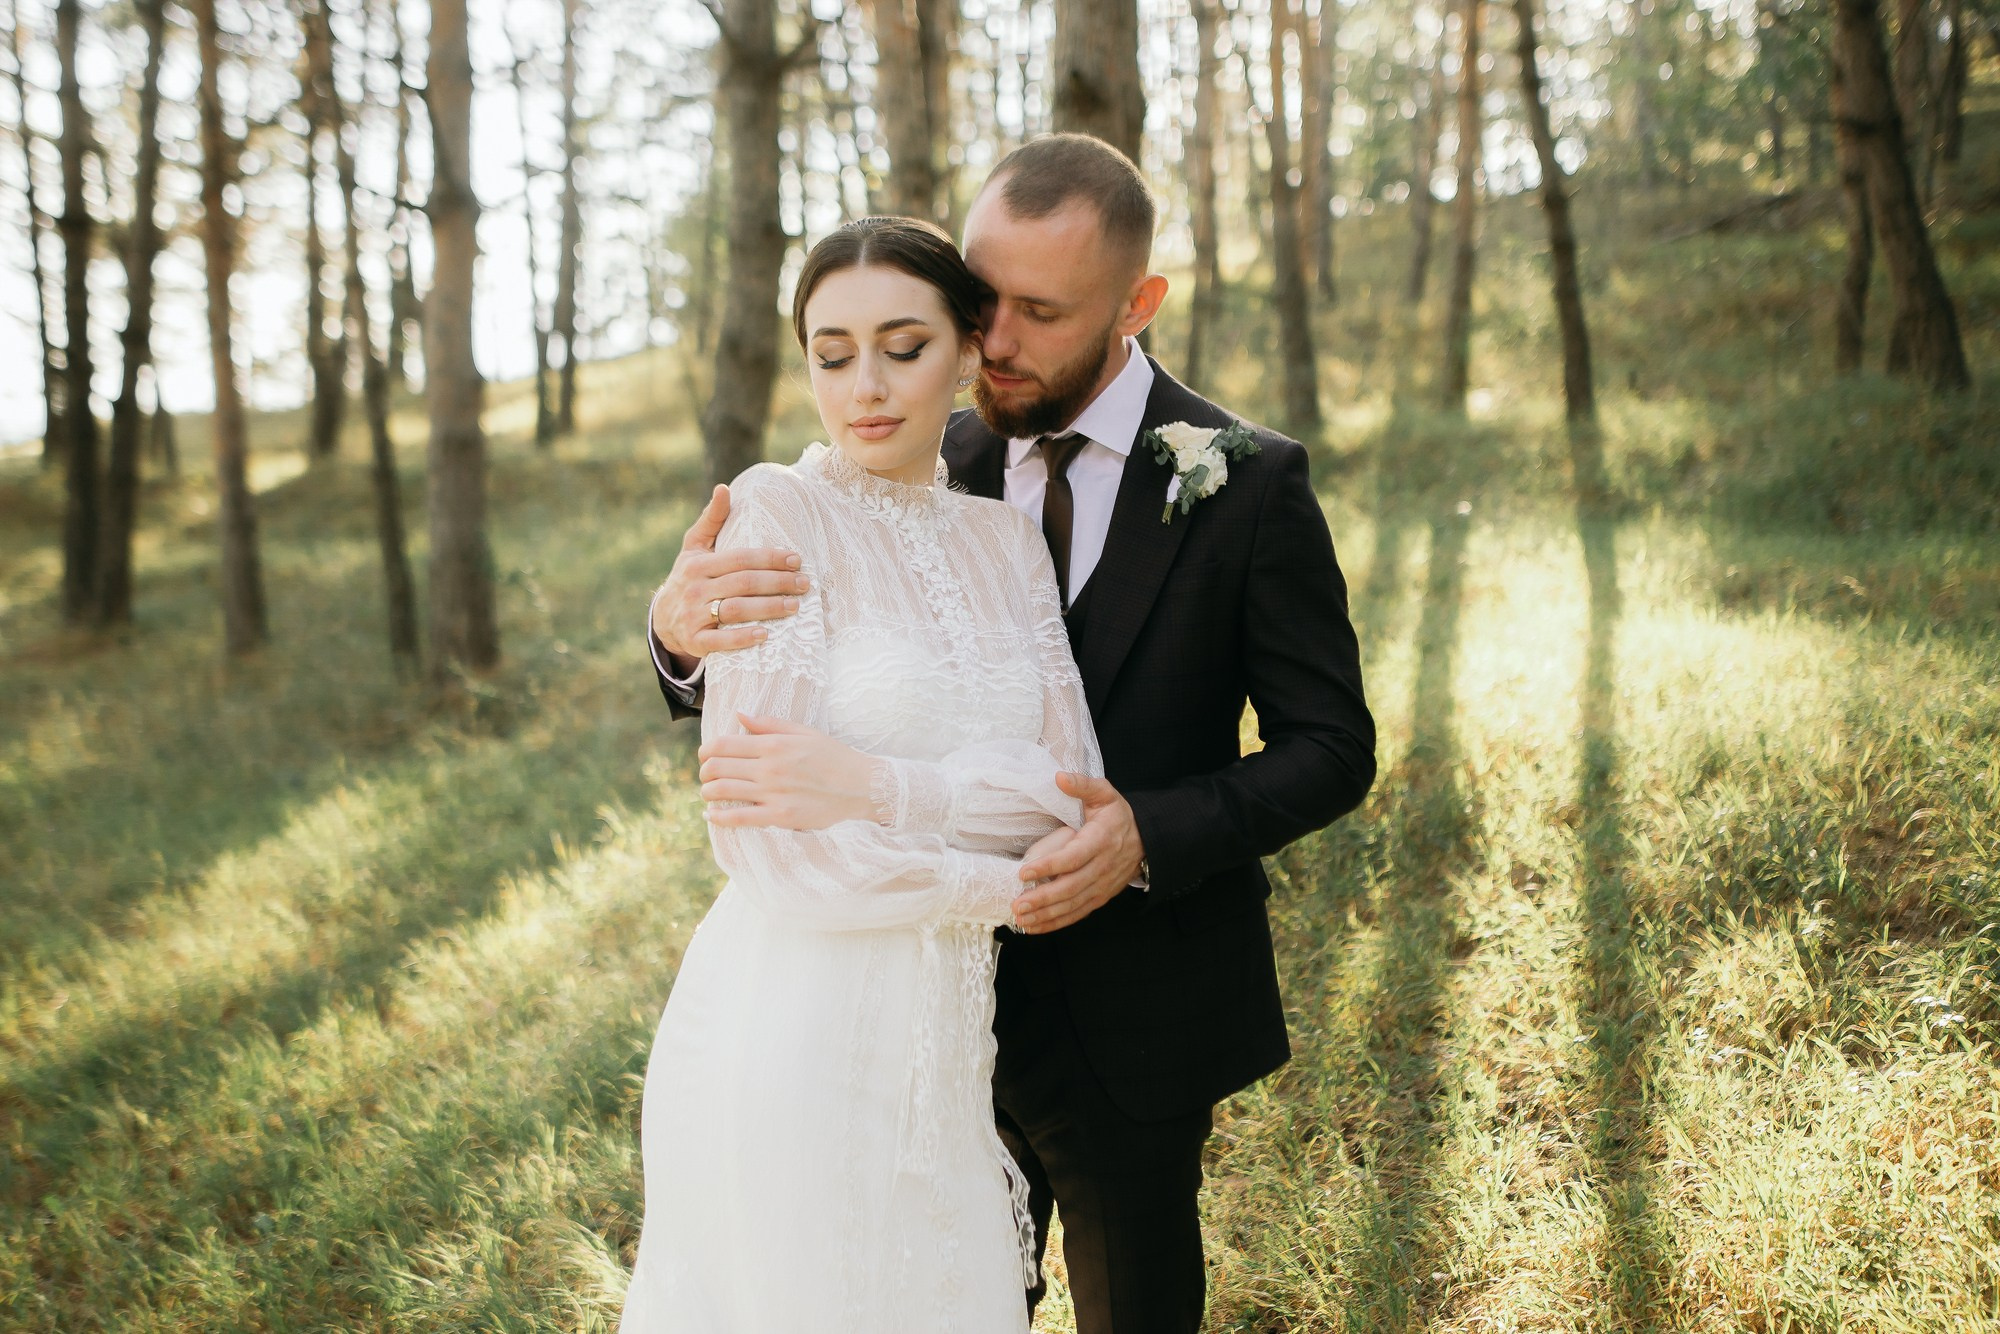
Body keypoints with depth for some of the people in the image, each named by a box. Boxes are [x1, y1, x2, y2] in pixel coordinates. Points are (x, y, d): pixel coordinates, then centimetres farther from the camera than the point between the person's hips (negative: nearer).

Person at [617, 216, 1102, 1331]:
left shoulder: (1007, 540, 7)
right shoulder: (777, 514, -10)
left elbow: (1071, 799, -3)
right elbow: (766, 837, -17)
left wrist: (878, 785, -18)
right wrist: (1002, 883, -9)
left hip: (945, 1030, 5)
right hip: (793, 1023, -5)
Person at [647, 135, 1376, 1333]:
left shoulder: (1247, 483, -12)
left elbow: (1331, 747, -10)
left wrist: (1151, 836, -29)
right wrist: (687, 628, -30)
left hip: (1133, 1019, -2)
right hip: (948, 1002, 3)